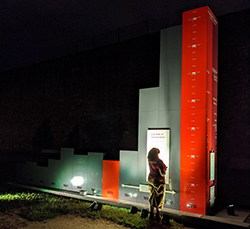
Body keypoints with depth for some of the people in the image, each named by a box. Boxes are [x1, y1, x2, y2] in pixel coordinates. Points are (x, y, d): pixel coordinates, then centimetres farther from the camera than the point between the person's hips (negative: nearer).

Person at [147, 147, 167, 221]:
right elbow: (162, 173, -19)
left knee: (152, 197, 14)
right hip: (159, 181, -6)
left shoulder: (149, 161, -1)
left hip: (151, 180, 6)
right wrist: (164, 169, 1)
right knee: (159, 197, 5)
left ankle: (151, 215, 20)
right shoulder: (159, 162, -21)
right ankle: (157, 216, 11)